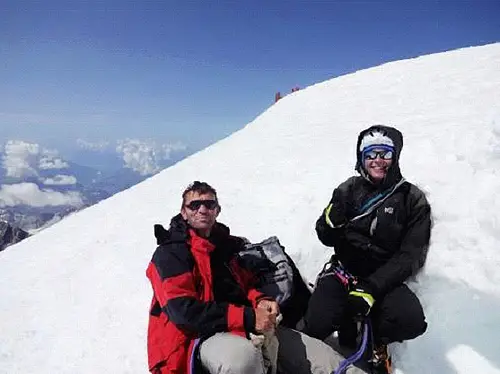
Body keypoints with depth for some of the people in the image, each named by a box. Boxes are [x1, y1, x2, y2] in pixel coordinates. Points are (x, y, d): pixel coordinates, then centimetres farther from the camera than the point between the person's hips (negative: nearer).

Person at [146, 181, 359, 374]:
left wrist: (260, 302, -1)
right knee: (244, 356, -40)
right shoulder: (170, 253, -7)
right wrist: (248, 318, -22)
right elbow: (183, 311, -18)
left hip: (244, 328, 6)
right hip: (201, 336, -6)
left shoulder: (223, 243, 16)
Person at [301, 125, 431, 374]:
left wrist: (373, 288, -19)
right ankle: (347, 327, 10)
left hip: (384, 279, 0)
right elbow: (327, 239, 5)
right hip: (343, 272, 0)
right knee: (317, 325, -27)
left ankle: (378, 339, 7)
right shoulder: (347, 190, 3)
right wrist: (331, 223, -20)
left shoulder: (412, 199, 0)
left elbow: (411, 255, -6)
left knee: (412, 322, -29)